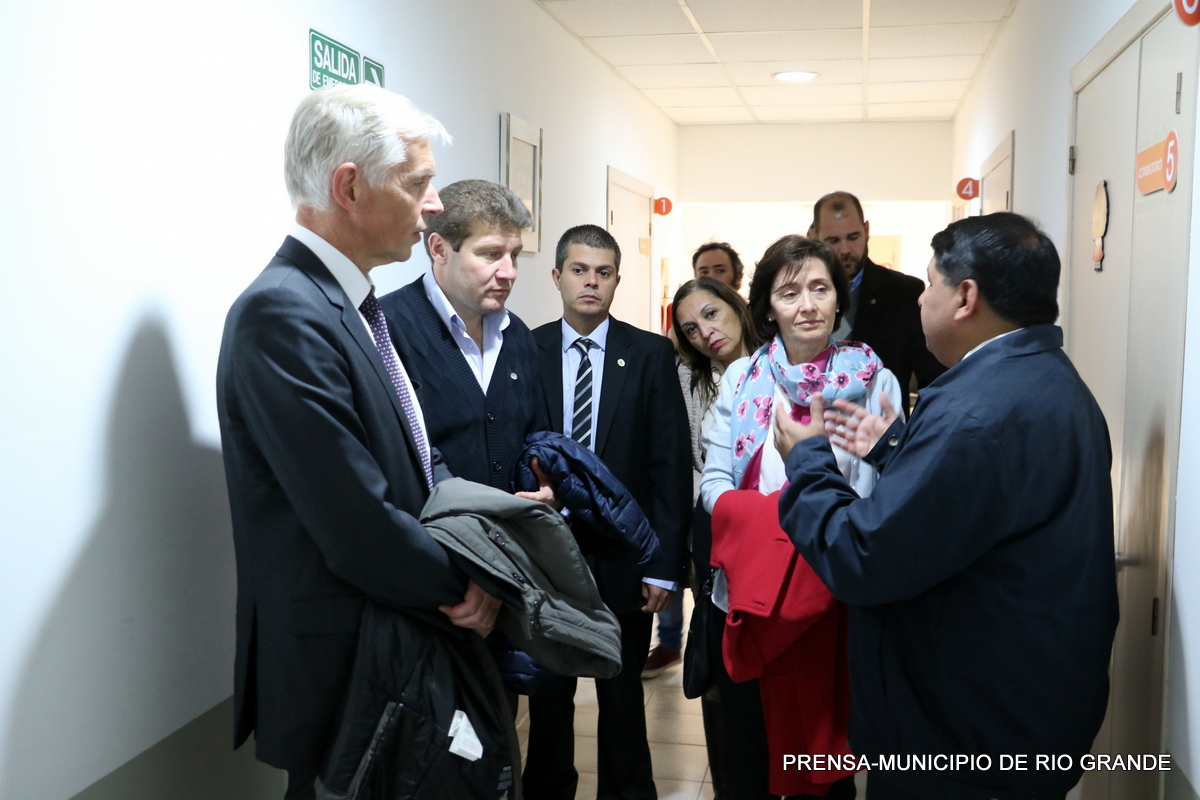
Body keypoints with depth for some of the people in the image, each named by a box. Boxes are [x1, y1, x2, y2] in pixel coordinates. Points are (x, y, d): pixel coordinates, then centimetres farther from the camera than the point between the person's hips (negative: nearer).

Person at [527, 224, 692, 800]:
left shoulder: (651, 354, -2)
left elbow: (671, 466, -4)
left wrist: (665, 564, -8)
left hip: (623, 558, -1)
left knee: (622, 701, 13)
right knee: (548, 697, 17)